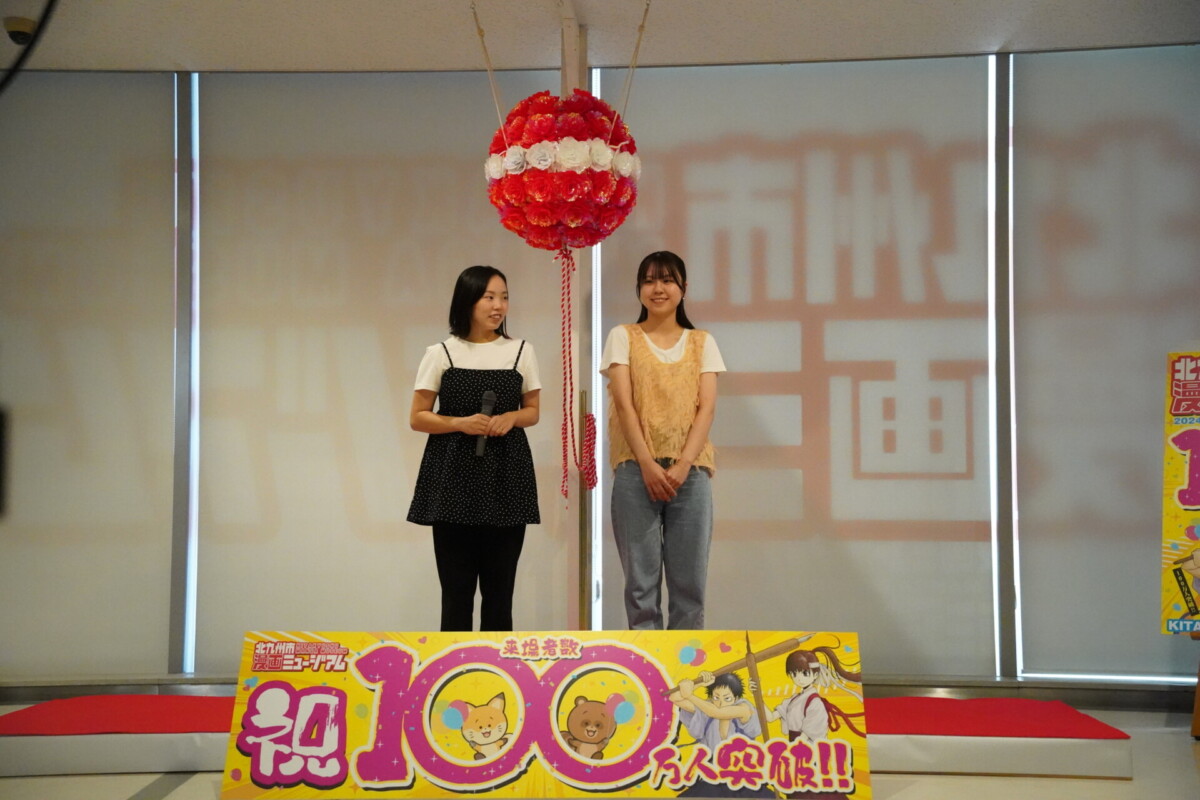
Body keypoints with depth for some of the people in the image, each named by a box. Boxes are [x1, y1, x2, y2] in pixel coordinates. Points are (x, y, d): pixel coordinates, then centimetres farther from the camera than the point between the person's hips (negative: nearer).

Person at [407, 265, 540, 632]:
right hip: (454, 476, -1)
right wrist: (461, 423, -14)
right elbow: (417, 418, 2)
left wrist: (511, 418, -9)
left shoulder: (521, 351, 5)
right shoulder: (441, 353, 0)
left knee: (499, 586, 4)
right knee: (457, 585, 0)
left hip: (506, 476, 2)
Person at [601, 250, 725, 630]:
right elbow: (623, 404, -2)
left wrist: (683, 463, -12)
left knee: (689, 582, 1)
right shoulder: (623, 337, 9)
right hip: (636, 470, -1)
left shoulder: (702, 342, 13)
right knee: (641, 581, -2)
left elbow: (707, 407, 3)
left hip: (690, 472, 2)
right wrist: (647, 464, -13)